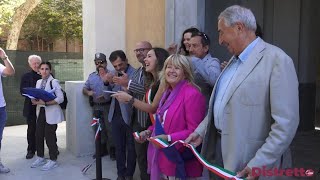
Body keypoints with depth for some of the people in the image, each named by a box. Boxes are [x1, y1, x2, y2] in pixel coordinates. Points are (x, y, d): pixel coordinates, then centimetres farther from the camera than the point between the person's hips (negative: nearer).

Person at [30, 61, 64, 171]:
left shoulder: (54, 82, -10)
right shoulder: (38, 82, 11)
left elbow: (60, 98, -16)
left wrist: (45, 103, -22)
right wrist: (35, 100, -6)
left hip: (51, 113, -6)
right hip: (41, 112, 6)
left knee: (49, 136, -2)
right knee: (38, 135, 9)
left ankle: (53, 160, 13)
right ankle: (40, 158, 27)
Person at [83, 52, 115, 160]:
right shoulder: (91, 76, 13)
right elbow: (84, 89, 15)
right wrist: (88, 92, -6)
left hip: (108, 106, -6)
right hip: (96, 107, 6)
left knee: (110, 129, -2)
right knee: (98, 129, 13)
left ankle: (112, 150, 10)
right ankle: (102, 149, 27)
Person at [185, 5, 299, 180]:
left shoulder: (277, 60, -16)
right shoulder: (235, 60, 11)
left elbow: (286, 123, -20)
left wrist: (258, 165, -22)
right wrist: (201, 131, 8)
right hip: (218, 147, 8)